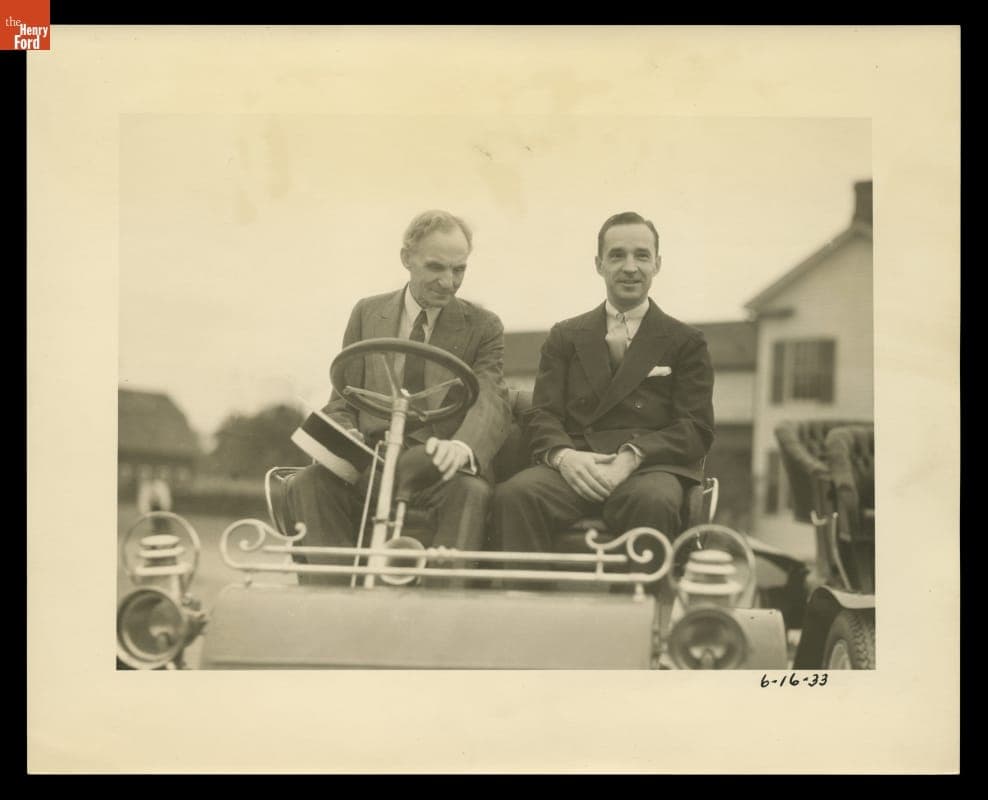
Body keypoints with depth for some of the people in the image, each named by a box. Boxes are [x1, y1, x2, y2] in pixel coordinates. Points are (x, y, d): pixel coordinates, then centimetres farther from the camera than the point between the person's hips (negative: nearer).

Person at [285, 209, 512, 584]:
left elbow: (492, 402, -9)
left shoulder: (483, 327, 7)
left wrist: (461, 447, -34)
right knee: (306, 484, -27)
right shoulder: (367, 314, 14)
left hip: (439, 468, -1)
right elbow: (342, 401, 13)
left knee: (472, 493, -35)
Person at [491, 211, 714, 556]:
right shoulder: (565, 336, 22)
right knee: (513, 495, -32)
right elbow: (542, 414, 13)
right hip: (575, 466, 1)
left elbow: (697, 428, 6)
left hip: (650, 465, -1)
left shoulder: (686, 343, 16)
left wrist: (632, 457, -14)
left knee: (653, 501, -39)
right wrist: (563, 455, -12)